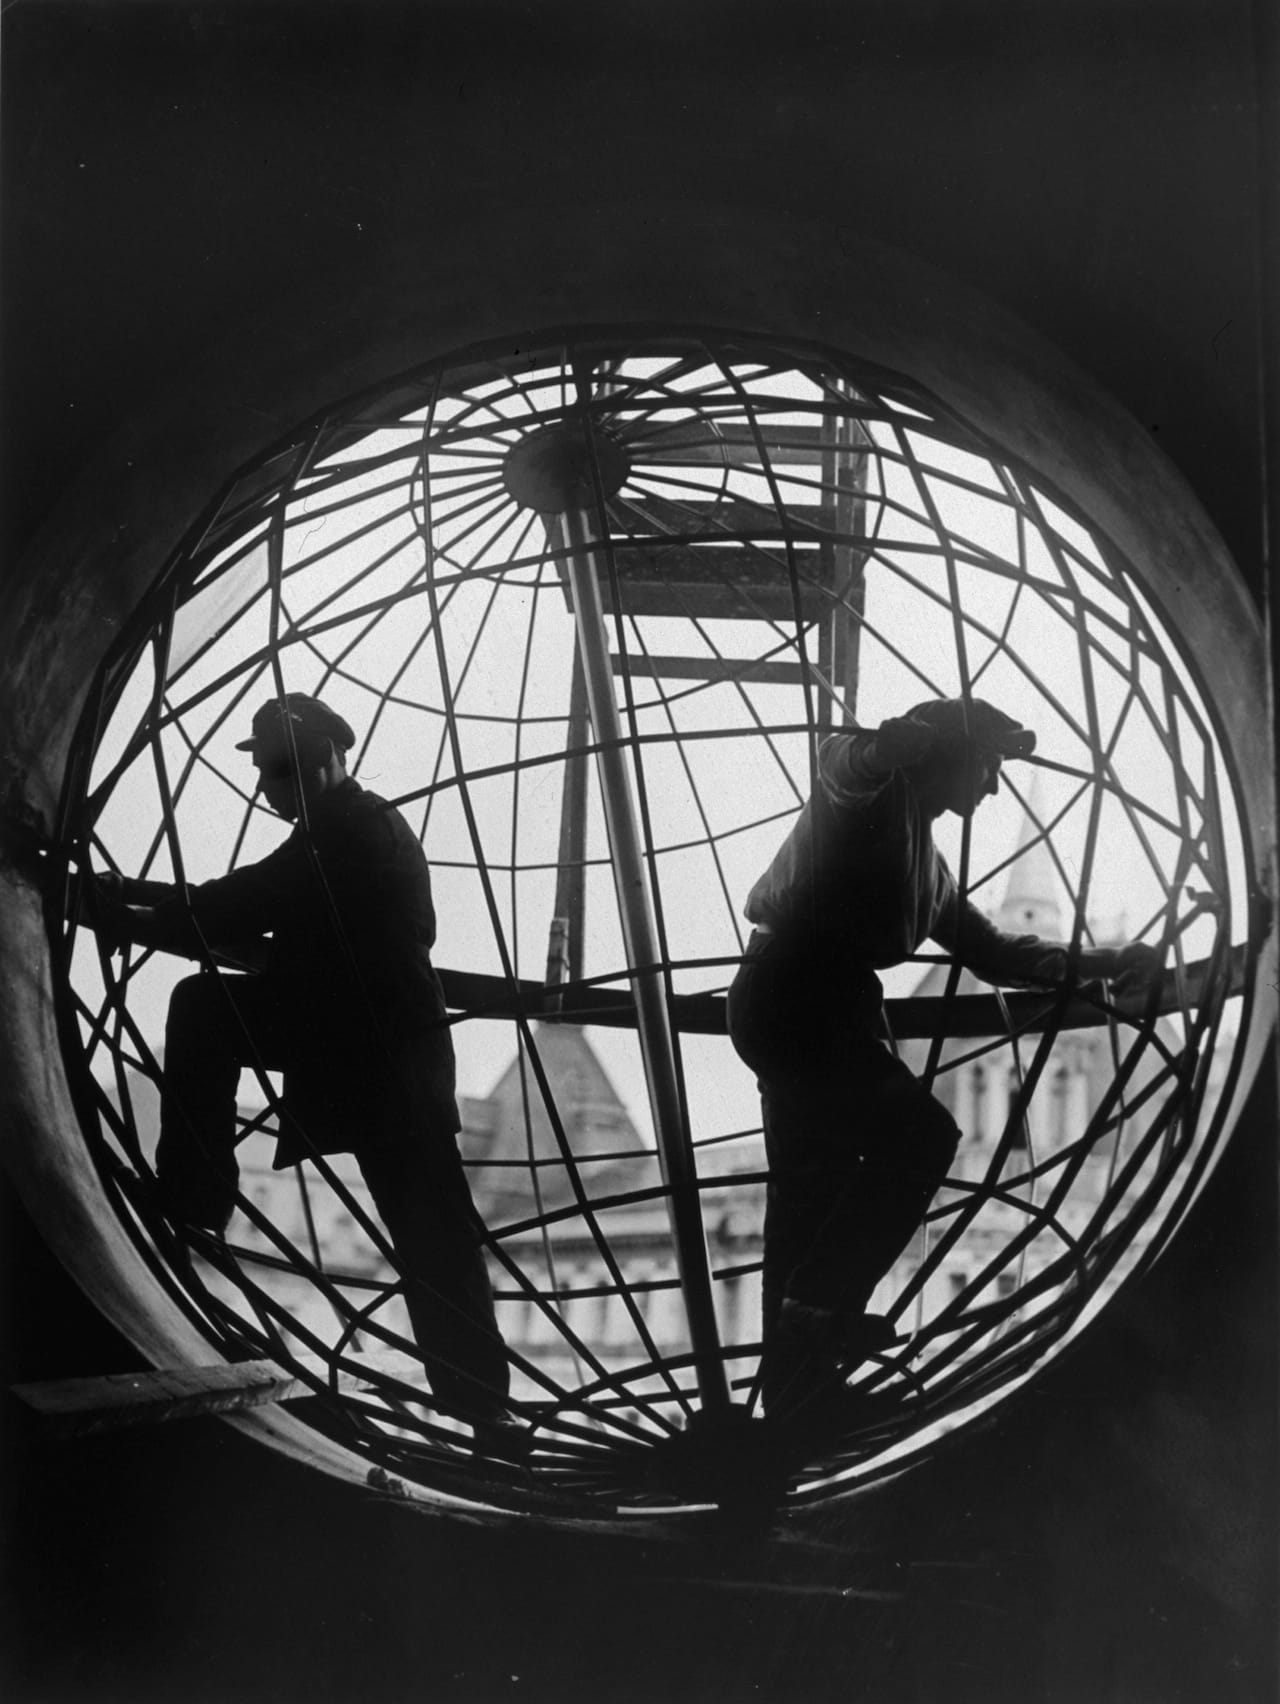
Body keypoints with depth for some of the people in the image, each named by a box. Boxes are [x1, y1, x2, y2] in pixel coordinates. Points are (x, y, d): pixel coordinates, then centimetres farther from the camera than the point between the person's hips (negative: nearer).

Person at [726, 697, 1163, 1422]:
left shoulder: (929, 860, 24)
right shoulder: (869, 787, -2)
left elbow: (987, 949, 26)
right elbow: (882, 749, -27)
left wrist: (1099, 962, 18)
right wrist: (983, 724, -16)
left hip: (816, 1009, 10)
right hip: (792, 999, -10)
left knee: (810, 1193, 10)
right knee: (919, 1137, -14)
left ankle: (794, 1384, 14)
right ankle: (821, 1305, -10)